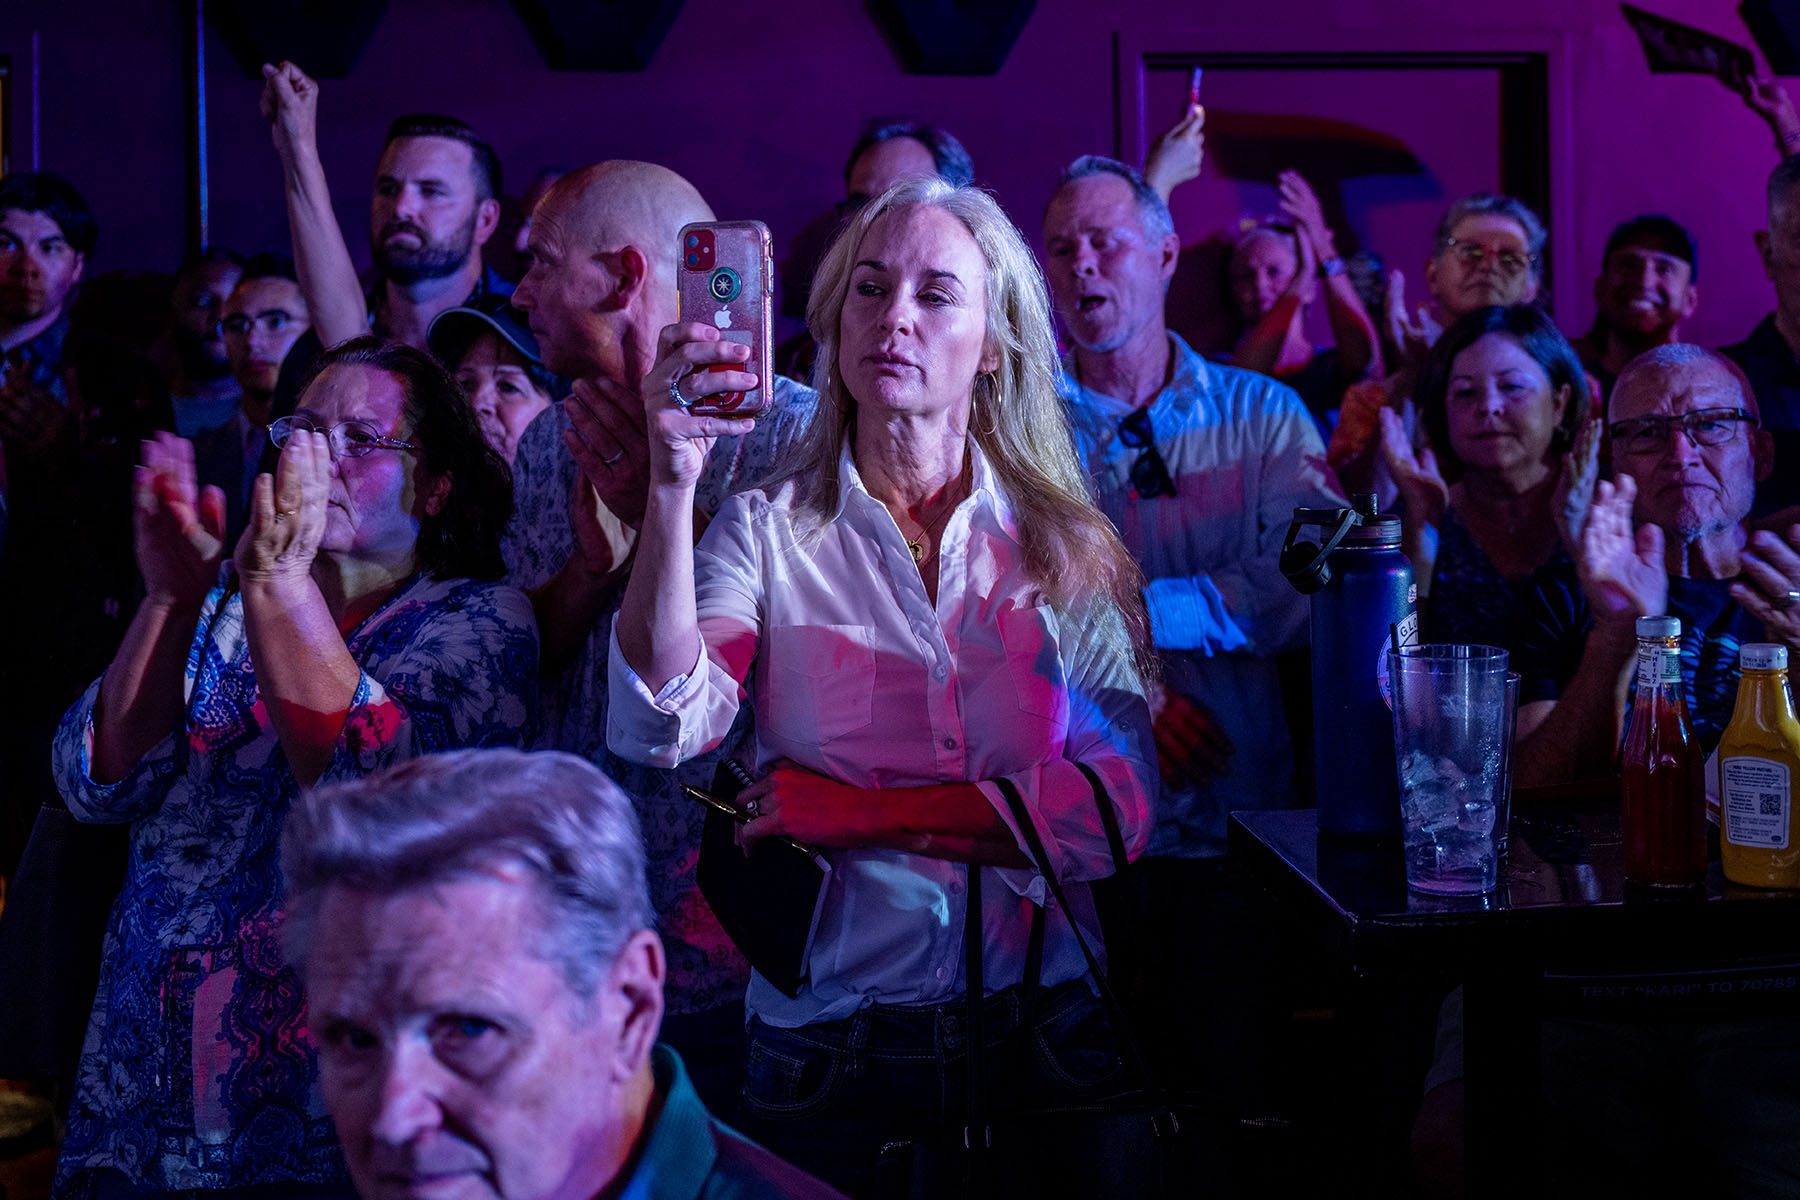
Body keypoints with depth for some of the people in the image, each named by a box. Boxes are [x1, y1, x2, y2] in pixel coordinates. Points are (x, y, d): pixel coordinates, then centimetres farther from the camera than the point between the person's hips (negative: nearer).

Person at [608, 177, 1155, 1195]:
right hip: (829, 1038, -1)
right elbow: (663, 731, -20)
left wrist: (870, 811, -14)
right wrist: (673, 483, -29)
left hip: (1045, 1030, 2)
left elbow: (1118, 809, -8)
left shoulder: (1068, 546, 1)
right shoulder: (768, 530, -3)